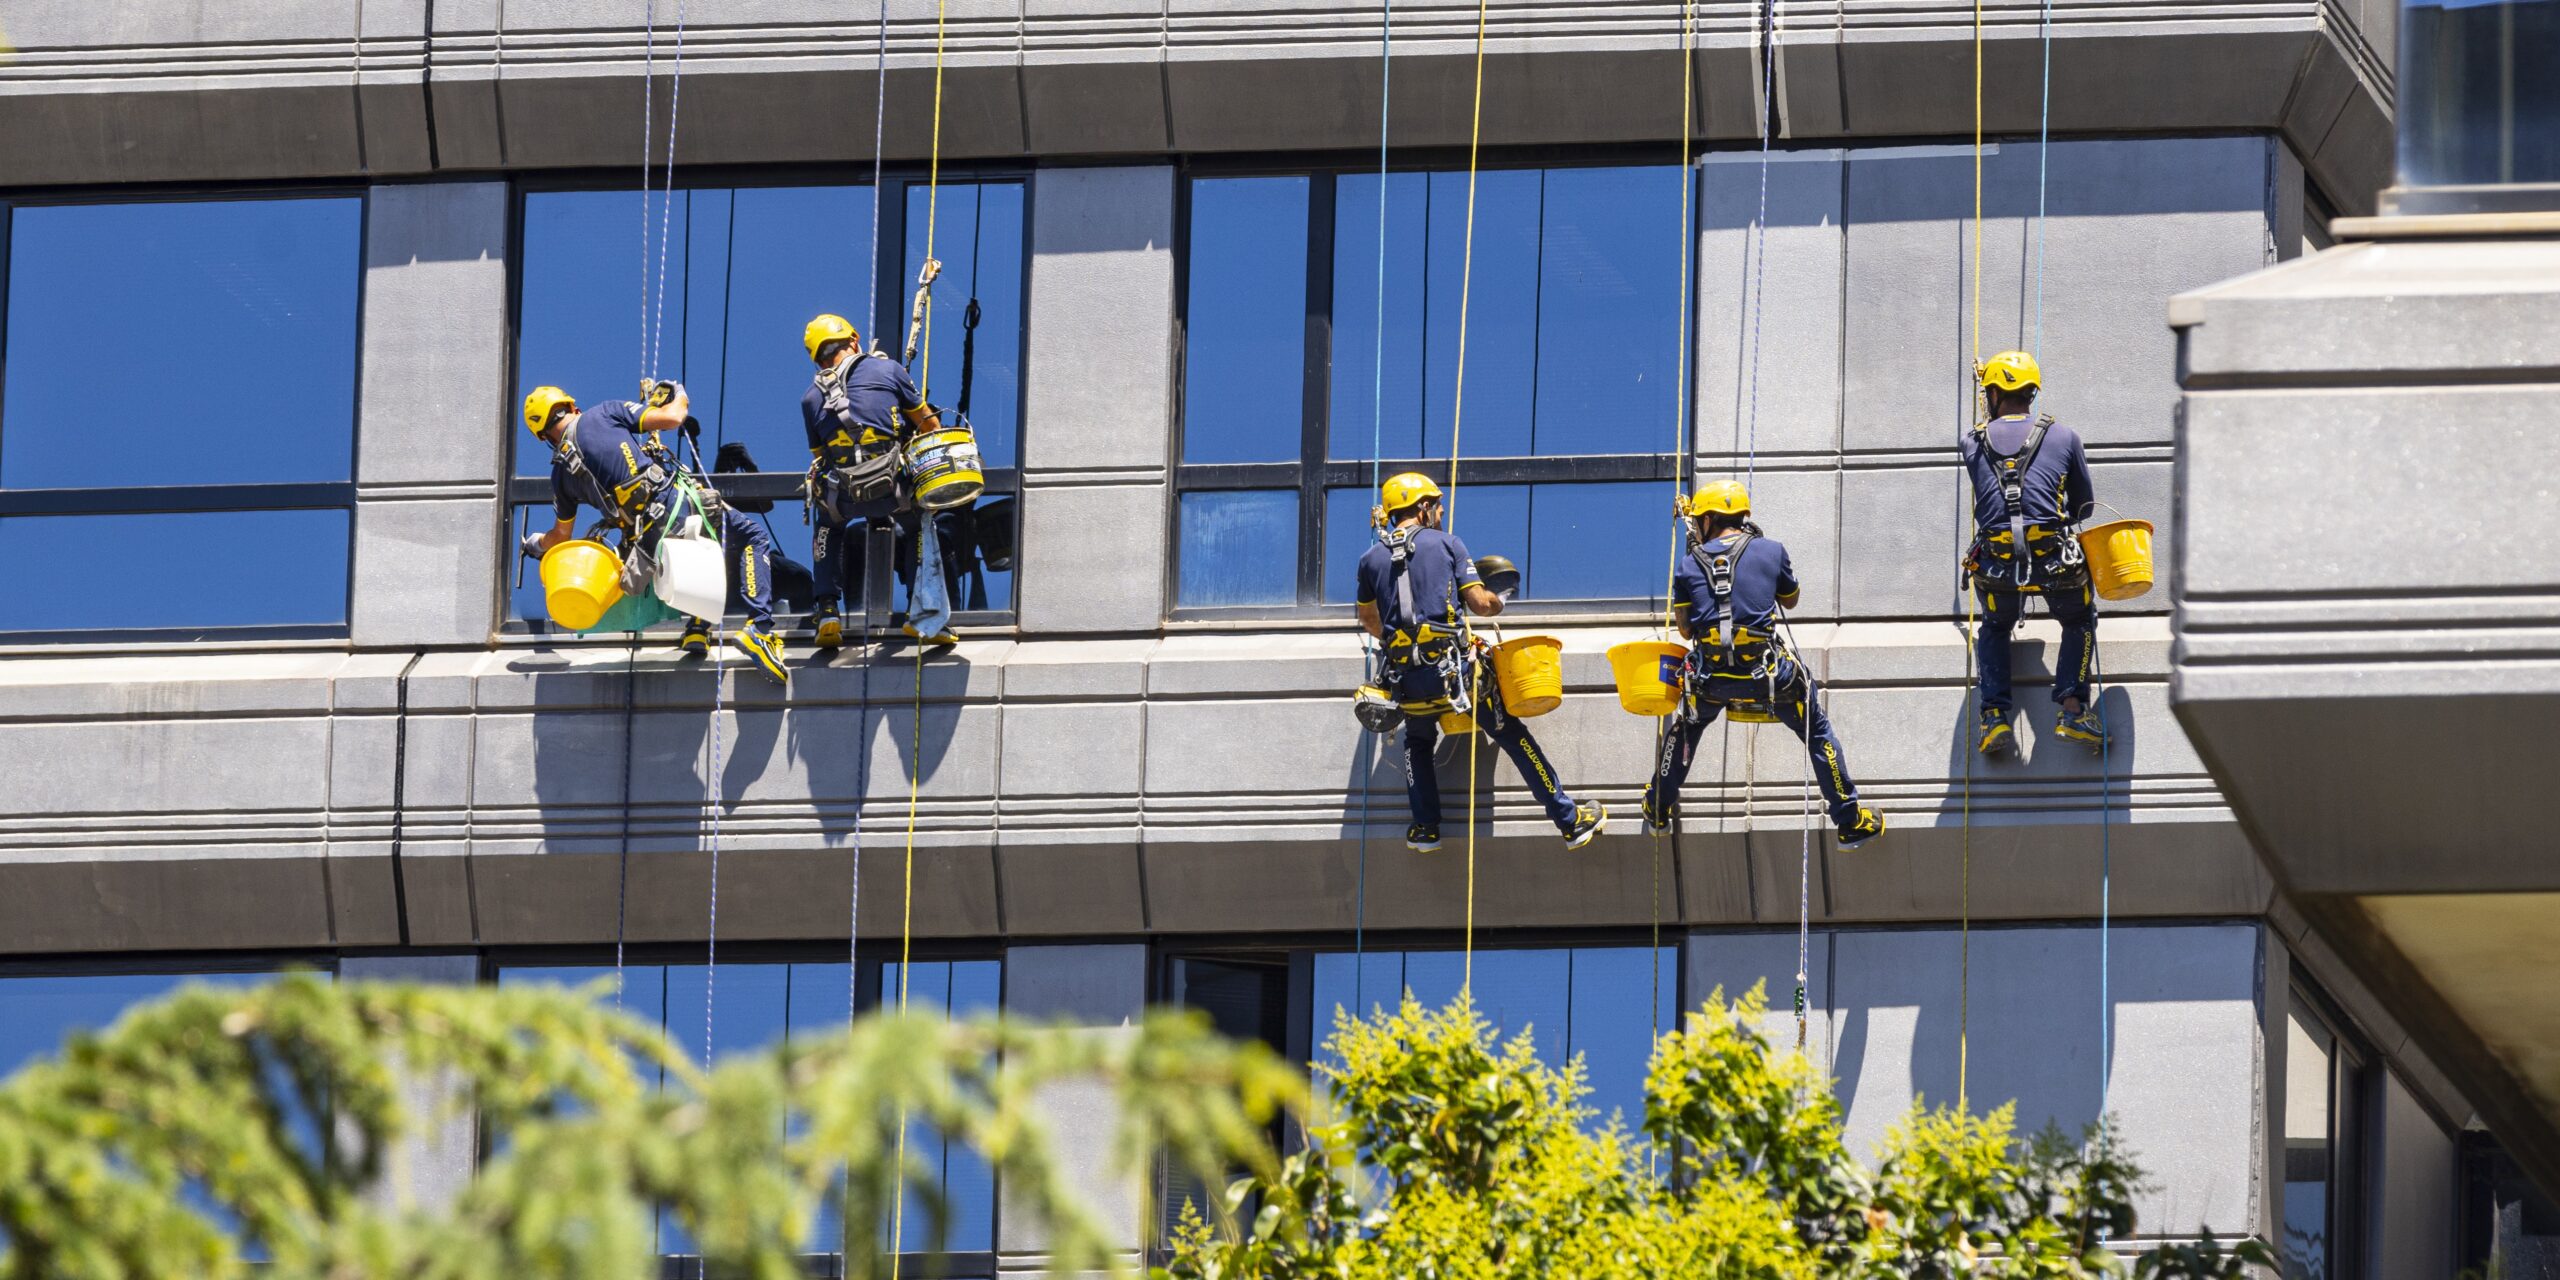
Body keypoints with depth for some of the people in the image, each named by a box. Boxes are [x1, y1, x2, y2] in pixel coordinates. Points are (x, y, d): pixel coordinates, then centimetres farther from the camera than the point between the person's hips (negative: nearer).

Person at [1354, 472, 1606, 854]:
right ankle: (1570, 821, 12)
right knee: (1512, 735, 9)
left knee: (1418, 742, 30)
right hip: (1455, 668, -3)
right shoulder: (1446, 544, 2)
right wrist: (1497, 603, 20)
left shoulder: (1371, 559, 10)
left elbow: (1369, 621, 23)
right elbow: (1479, 604, -3)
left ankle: (1425, 828, 17)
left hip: (1407, 678, 3)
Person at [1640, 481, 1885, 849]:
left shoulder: (1689, 565, 6)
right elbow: (1791, 600, 21)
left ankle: (1658, 810, 43)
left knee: (1687, 728, 31)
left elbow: (1686, 630, 12)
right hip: (1767, 673, -2)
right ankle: (1849, 821, 18)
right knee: (1817, 731, 16)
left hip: (1710, 678, 2)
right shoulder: (1771, 551, 4)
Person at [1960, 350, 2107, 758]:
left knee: (1995, 628, 31)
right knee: (2079, 622, 28)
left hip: (1995, 568, 1)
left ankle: (1994, 716, 14)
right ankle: (2072, 709, 10)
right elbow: (2084, 505, 17)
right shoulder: (2064, 438, 7)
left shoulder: (1974, 444, 9)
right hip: (2054, 564, -1)